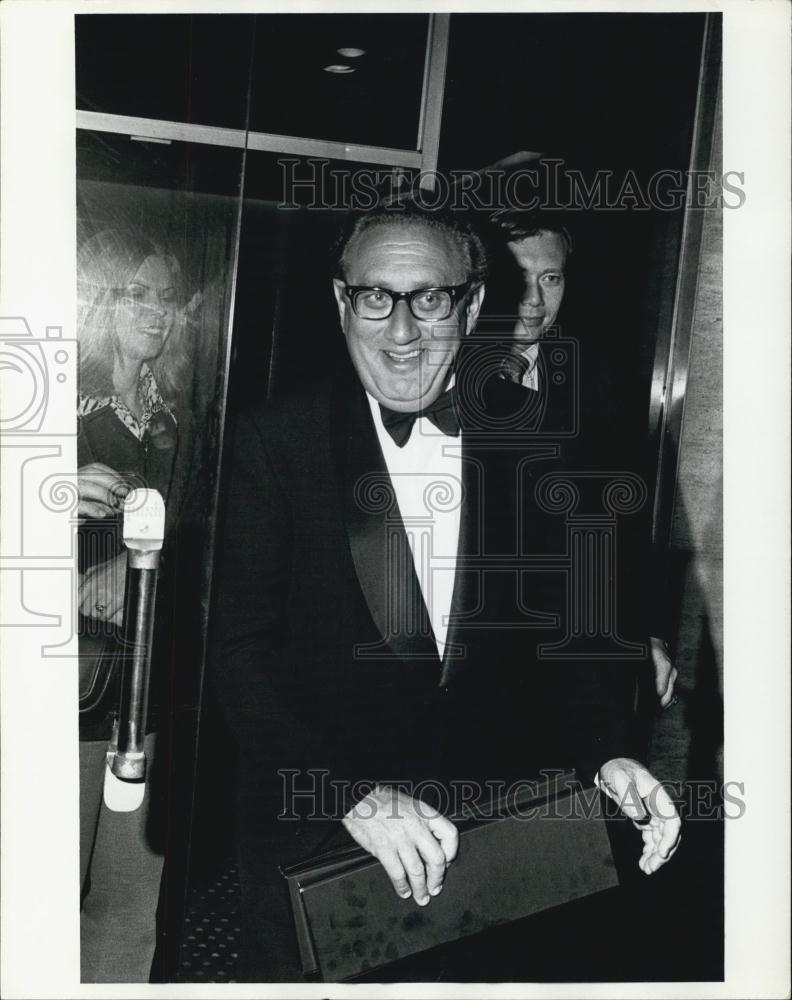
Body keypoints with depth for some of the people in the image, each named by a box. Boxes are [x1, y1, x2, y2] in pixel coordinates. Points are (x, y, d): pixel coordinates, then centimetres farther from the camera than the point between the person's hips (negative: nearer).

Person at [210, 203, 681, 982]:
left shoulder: (530, 437, -2)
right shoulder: (276, 441, -9)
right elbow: (240, 649, -14)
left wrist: (606, 749, -14)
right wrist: (354, 793, -25)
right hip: (315, 834, -2)